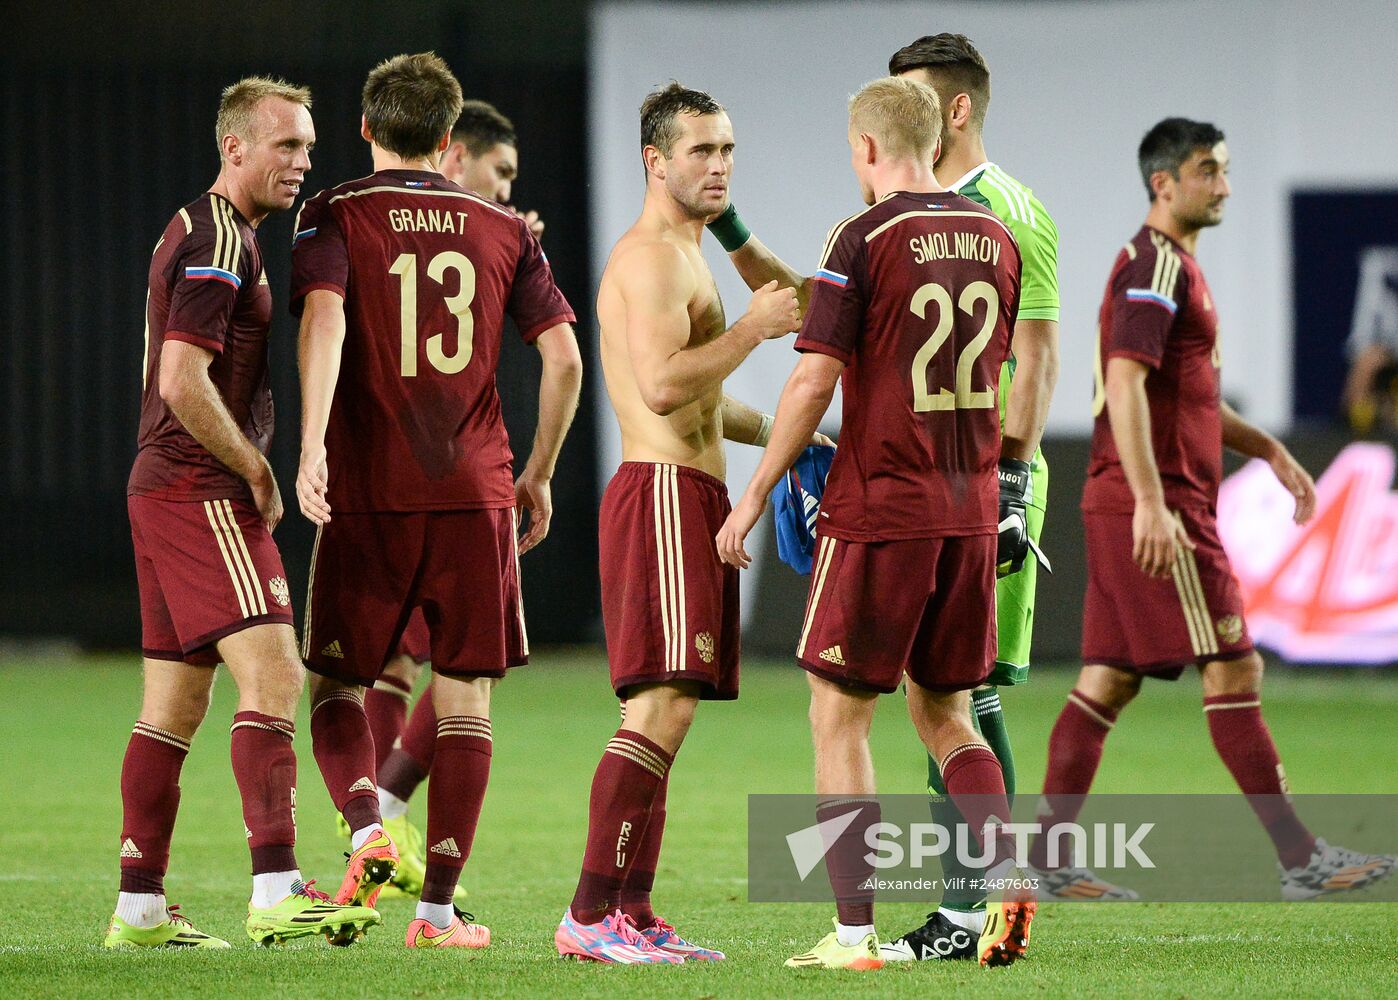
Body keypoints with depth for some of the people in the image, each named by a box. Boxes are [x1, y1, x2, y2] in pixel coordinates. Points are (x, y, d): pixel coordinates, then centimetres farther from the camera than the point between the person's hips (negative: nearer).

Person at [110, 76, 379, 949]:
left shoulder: (206, 232, 19)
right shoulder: (217, 243, -14)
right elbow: (185, 385, -22)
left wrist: (251, 470, 16)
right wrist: (257, 471, -11)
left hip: (167, 489, 11)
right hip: (203, 493, -11)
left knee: (176, 704, 10)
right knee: (273, 674, -18)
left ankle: (141, 909, 12)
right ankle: (276, 892, -26)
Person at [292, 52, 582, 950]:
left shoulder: (335, 219, 2)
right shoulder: (505, 231, 9)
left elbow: (324, 320, -16)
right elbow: (564, 358, 5)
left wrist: (313, 445, -23)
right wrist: (538, 475, 15)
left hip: (367, 495, -1)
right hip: (476, 496, 1)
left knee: (337, 682, 10)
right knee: (466, 699, 6)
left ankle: (368, 831, -16)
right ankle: (440, 906, 2)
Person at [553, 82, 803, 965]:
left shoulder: (688, 255, 23)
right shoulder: (652, 256, -12)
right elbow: (661, 385, -24)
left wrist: (777, 432, 24)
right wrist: (754, 328, -17)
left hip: (690, 497, 11)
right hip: (665, 493, -11)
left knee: (664, 714, 9)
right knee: (662, 708, -16)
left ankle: (632, 913, 10)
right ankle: (590, 916, -19)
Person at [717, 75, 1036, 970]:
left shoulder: (866, 238, -10)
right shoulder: (995, 239, 8)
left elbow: (815, 382, -12)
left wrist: (755, 497, -4)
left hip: (879, 510, -6)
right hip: (971, 511, 6)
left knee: (840, 718, 3)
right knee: (947, 715, 16)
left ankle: (856, 931, -2)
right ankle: (1006, 876, -6)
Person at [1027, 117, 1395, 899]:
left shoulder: (1174, 267, 20)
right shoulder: (1155, 267, -12)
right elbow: (1126, 384, -22)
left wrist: (1270, 452, 22)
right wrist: (1150, 502, -28)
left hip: (1156, 507, 10)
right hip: (1154, 507, -10)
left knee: (1110, 679, 8)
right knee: (1233, 667, -9)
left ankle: (1049, 858, 8)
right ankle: (1302, 859, -8)